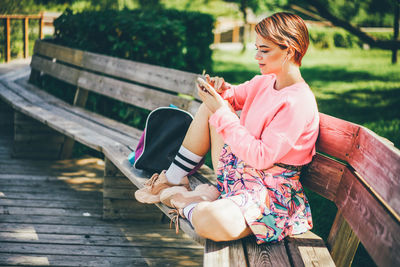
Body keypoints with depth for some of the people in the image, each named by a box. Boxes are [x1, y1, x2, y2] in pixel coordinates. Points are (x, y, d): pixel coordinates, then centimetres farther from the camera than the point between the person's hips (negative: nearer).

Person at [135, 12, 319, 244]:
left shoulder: (298, 102, -24)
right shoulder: (265, 82, 2)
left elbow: (261, 157, -27)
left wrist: (223, 112, -24)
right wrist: (223, 92, -7)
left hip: (269, 193, -9)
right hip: (239, 170, 9)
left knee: (211, 221, -38)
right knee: (210, 107, 8)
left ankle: (177, 197, -2)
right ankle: (172, 181, 12)